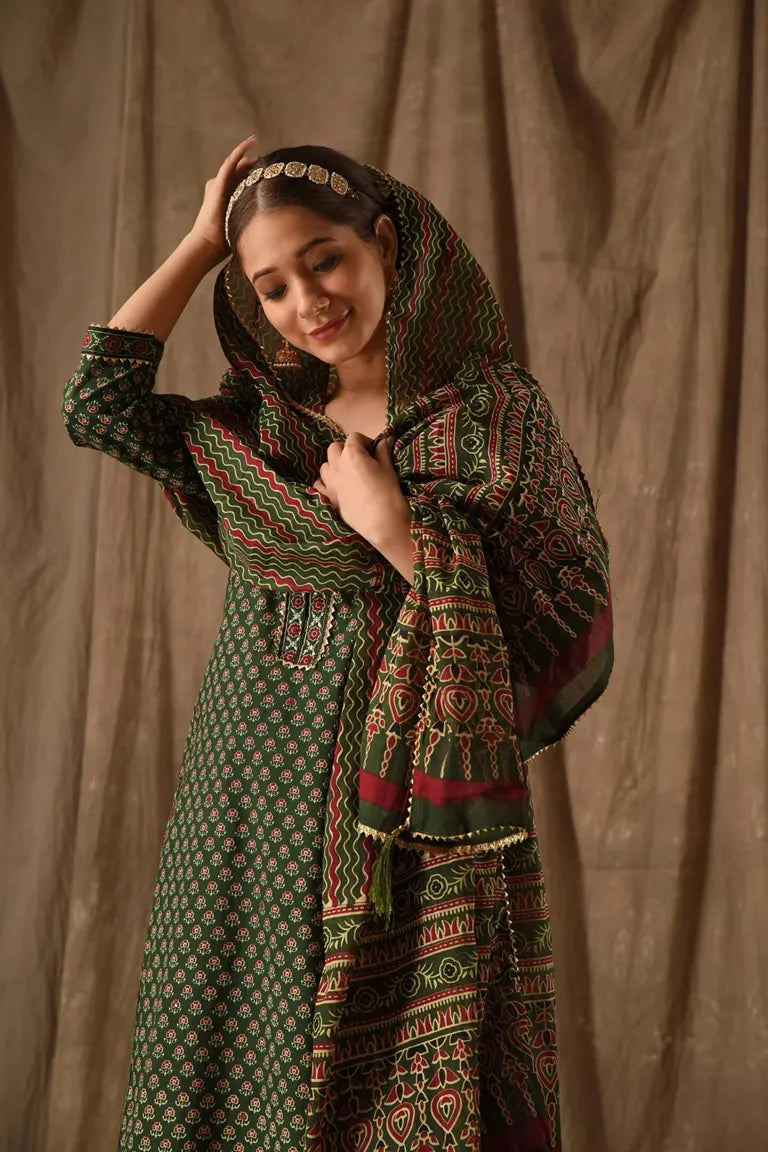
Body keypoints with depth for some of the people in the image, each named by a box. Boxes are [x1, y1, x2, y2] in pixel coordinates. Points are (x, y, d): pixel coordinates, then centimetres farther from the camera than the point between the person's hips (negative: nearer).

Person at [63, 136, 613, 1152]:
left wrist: (397, 531, -17)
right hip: (253, 792, 5)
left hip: (414, 813, -4)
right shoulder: (261, 420, 8)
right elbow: (97, 405, 0)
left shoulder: (493, 410, -7)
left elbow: (567, 624, -10)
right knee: (239, 1063, 13)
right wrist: (200, 245, 3)